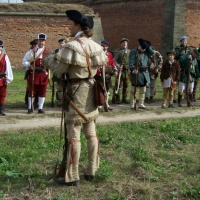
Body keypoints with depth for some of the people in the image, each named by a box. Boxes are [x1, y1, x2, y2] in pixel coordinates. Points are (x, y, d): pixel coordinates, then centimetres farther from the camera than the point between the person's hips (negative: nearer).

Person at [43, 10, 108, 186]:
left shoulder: (72, 46, -18)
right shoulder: (96, 46, 6)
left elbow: (58, 69, -15)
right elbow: (103, 64, 16)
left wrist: (49, 58, 3)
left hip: (77, 92, -8)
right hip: (91, 91, 8)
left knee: (73, 136, -2)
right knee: (91, 133, 13)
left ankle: (72, 177, 4)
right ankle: (92, 171, 21)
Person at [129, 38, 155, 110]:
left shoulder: (146, 53, 13)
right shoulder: (133, 52, -3)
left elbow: (153, 52, 1)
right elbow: (131, 62, -11)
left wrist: (148, 46, 0)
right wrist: (133, 69, -26)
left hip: (145, 73, 6)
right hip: (136, 73, -5)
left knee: (143, 90, 8)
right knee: (133, 90, 1)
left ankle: (141, 104, 15)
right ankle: (132, 105, 4)